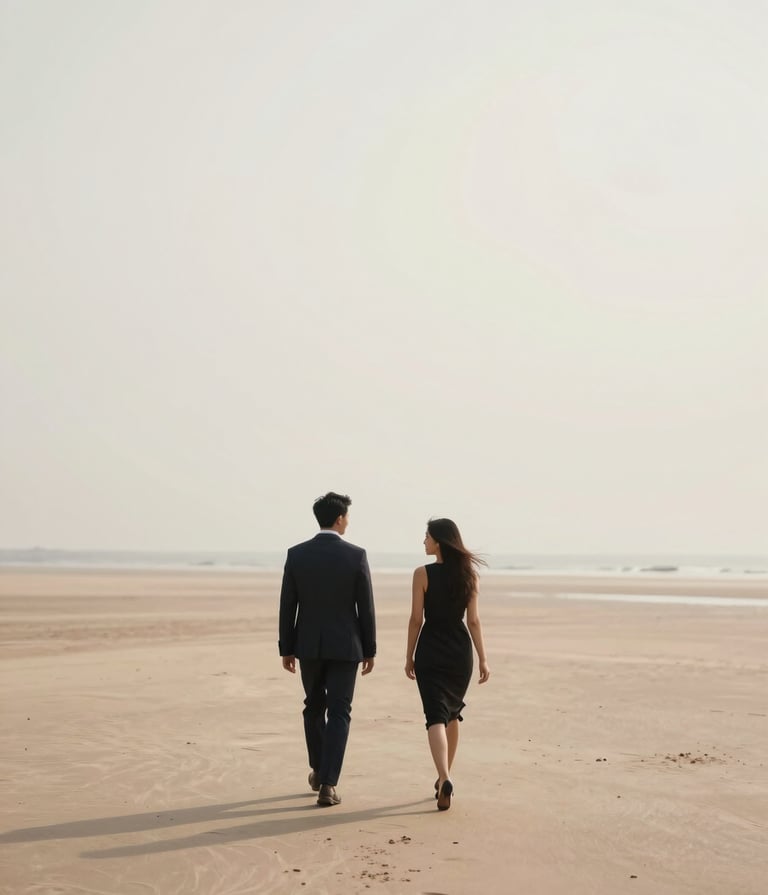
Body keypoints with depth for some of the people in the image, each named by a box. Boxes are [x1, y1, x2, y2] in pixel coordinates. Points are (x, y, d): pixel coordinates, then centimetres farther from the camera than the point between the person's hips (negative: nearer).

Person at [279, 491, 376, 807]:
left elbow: (287, 606, -1)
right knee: (338, 714, 1)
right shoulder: (356, 555, -9)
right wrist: (369, 650, 3)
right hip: (344, 646, -2)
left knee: (314, 707, 22)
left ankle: (319, 770, 33)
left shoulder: (296, 554, -4)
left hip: (309, 645, 3)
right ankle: (327, 785, -6)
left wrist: (286, 649, 8)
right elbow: (366, 608, -6)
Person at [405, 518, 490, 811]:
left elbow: (416, 619, -7)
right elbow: (473, 620, 0)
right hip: (460, 652, 4)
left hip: (431, 651, -4)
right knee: (452, 714, 20)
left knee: (436, 716, -6)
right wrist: (483, 658, 4)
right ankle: (444, 777, 30)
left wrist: (409, 656, 3)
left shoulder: (423, 574, -10)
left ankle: (445, 779, -25)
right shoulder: (468, 574, 1)